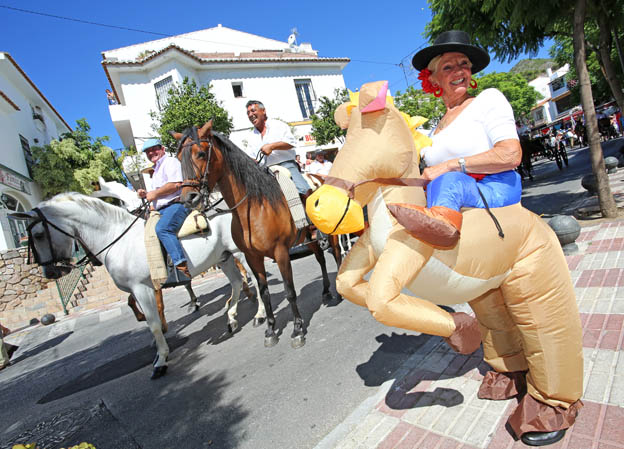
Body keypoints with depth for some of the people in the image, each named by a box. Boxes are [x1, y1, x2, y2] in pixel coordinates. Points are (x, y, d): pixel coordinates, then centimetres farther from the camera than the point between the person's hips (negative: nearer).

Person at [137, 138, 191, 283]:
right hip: (162, 210, 11)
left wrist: (154, 193, -9)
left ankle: (183, 267, -45)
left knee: (162, 229, -35)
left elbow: (175, 184, -17)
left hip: (176, 205, -11)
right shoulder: (156, 170, 32)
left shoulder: (170, 162, 0)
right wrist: (146, 194, 18)